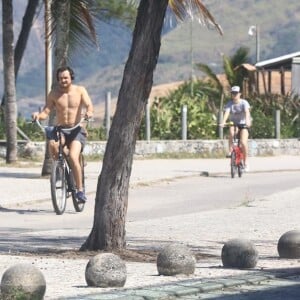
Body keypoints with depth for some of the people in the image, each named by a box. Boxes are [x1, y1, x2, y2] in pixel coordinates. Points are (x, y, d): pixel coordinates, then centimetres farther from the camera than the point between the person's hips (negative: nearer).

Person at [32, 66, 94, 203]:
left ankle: (80, 190, -12)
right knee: (52, 144, -33)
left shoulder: (80, 90, 0)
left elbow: (89, 105, -14)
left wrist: (89, 112, -38)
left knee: (73, 157, -24)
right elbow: (46, 112, -3)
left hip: (77, 130, -2)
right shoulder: (54, 93, 2)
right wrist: (38, 115, -26)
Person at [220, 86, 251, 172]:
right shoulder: (229, 104, -10)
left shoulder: (244, 103, -15)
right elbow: (226, 112, -25)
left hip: (243, 124, -2)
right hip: (233, 123, 2)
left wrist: (247, 121, -51)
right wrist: (223, 122, -43)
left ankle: (246, 161, -3)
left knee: (243, 143, -19)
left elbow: (247, 112, -31)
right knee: (231, 132, -33)